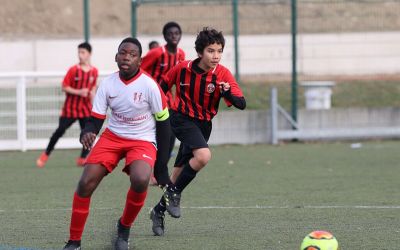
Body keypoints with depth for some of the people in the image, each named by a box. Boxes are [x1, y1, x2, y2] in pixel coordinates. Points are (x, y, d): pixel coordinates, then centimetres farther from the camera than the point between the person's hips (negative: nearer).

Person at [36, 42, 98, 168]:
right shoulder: (73, 70, -10)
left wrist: (92, 94, -7)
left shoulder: (94, 71, 0)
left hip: (85, 107, 2)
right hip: (70, 107, -2)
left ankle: (83, 159, 1)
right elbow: (64, 87, -8)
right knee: (60, 130, -1)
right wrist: (78, 92, -20)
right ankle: (45, 155, 14)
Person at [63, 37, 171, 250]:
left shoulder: (149, 85, -15)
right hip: (113, 136, 3)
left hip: (142, 140, -3)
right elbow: (95, 118, -2)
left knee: (140, 180, -32)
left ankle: (124, 228, -3)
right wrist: (87, 132, -27)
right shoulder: (108, 84, -7)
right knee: (86, 183, -13)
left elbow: (162, 121, -6)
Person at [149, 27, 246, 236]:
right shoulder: (183, 68, -13)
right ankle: (174, 193, -11)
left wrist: (228, 93, -38)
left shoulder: (223, 74, -13)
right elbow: (164, 86, 7)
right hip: (181, 119, -3)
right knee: (204, 155, -28)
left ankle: (159, 211, 26)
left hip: (203, 124, 3)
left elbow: (241, 104, -20)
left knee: (179, 174, 7)